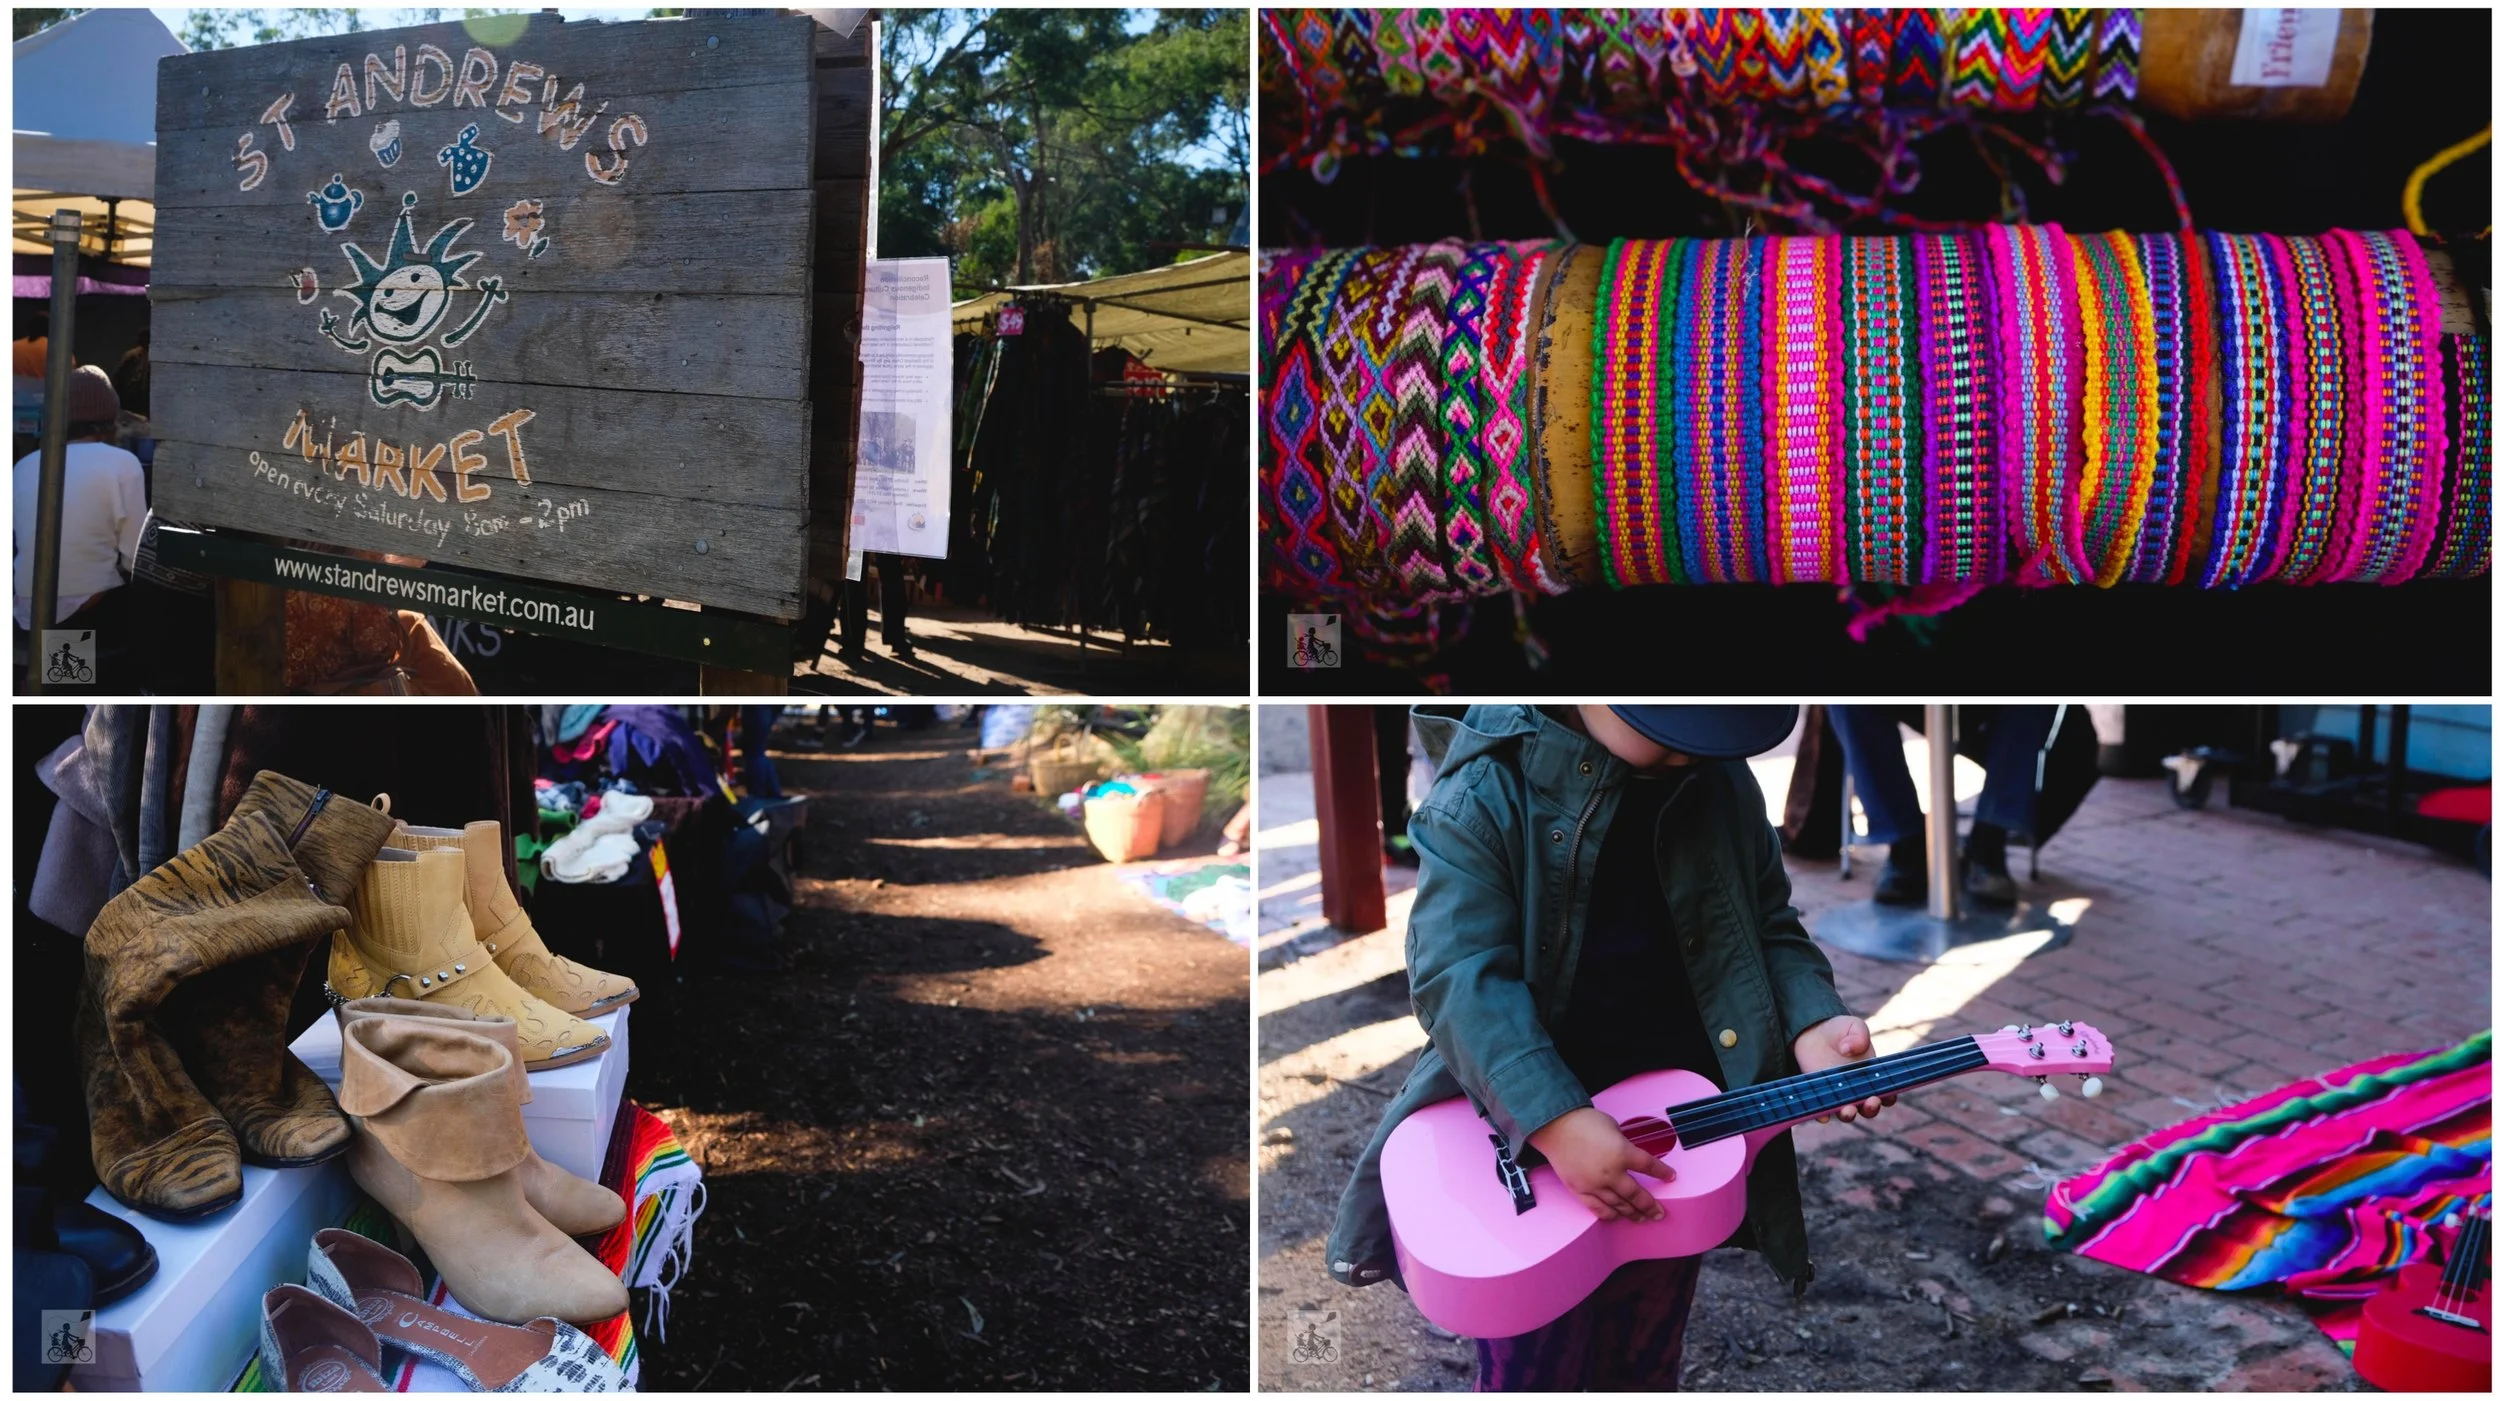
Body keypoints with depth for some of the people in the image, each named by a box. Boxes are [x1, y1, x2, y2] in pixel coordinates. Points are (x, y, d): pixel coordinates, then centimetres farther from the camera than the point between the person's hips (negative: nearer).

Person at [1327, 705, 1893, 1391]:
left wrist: (1811, 1023, -12)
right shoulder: (1484, 793, -18)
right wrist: (1556, 1120, -38)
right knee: (1528, 1375, 9)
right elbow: (1458, 973, -27)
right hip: (1527, 1139, -4)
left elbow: (1769, 926, 9)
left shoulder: (1722, 782, -1)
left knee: (1643, 1372, 22)